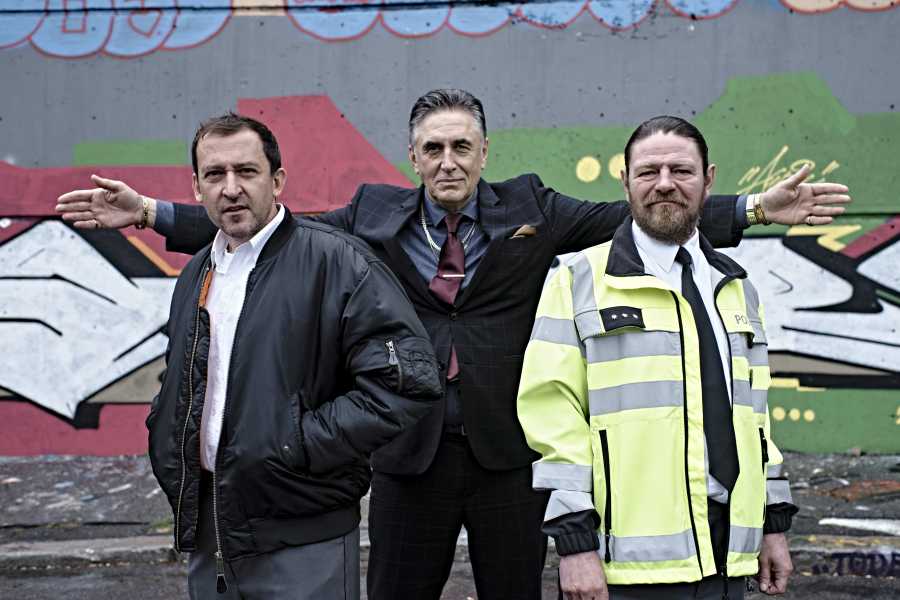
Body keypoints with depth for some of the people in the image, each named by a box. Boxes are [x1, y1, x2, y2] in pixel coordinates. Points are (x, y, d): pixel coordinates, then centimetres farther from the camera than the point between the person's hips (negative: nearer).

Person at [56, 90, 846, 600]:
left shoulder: (529, 209, 3)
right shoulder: (374, 214, 4)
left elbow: (636, 218, -1)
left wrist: (755, 209, -8)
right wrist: (151, 214, -2)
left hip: (510, 448, 0)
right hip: (411, 449, 1)